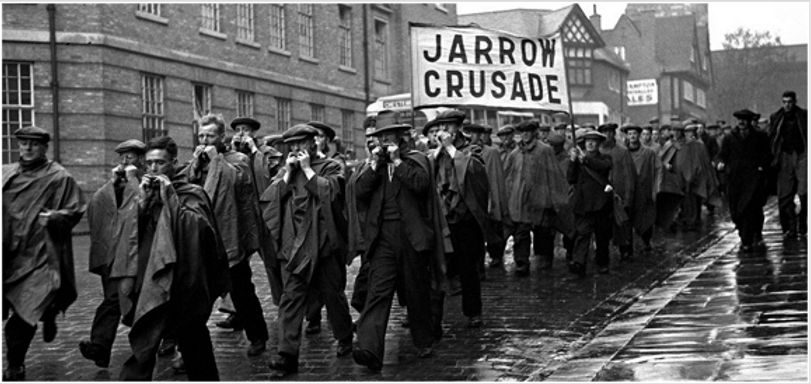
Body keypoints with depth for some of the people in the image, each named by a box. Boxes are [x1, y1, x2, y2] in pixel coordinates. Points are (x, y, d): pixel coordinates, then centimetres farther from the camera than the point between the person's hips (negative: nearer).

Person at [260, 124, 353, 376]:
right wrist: (288, 173, -5)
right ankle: (287, 355, -8)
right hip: (292, 245, 3)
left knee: (332, 293, 10)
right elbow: (269, 198, 2)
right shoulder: (285, 171, 15)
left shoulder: (330, 167, 3)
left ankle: (345, 339, 31)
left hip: (324, 243, -2)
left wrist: (307, 169, -10)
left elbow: (329, 192, -16)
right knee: (291, 297, -5)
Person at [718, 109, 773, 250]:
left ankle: (747, 242, -13)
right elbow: (723, 154, 11)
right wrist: (721, 162, -10)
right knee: (735, 211, 3)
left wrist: (762, 167, -8)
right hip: (735, 178, 3)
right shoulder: (730, 138, 13)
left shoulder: (760, 137, 8)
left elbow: (767, 154, 7)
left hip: (754, 177, -3)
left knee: (749, 208, -17)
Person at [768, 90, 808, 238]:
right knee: (784, 195, 0)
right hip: (785, 157, 2)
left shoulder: (804, 116, 5)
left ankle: (802, 221, 11)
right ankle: (790, 228, 7)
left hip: (802, 155, -2)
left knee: (804, 192, -11)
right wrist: (773, 159, -1)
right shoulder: (775, 118, 9)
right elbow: (771, 139, 7)